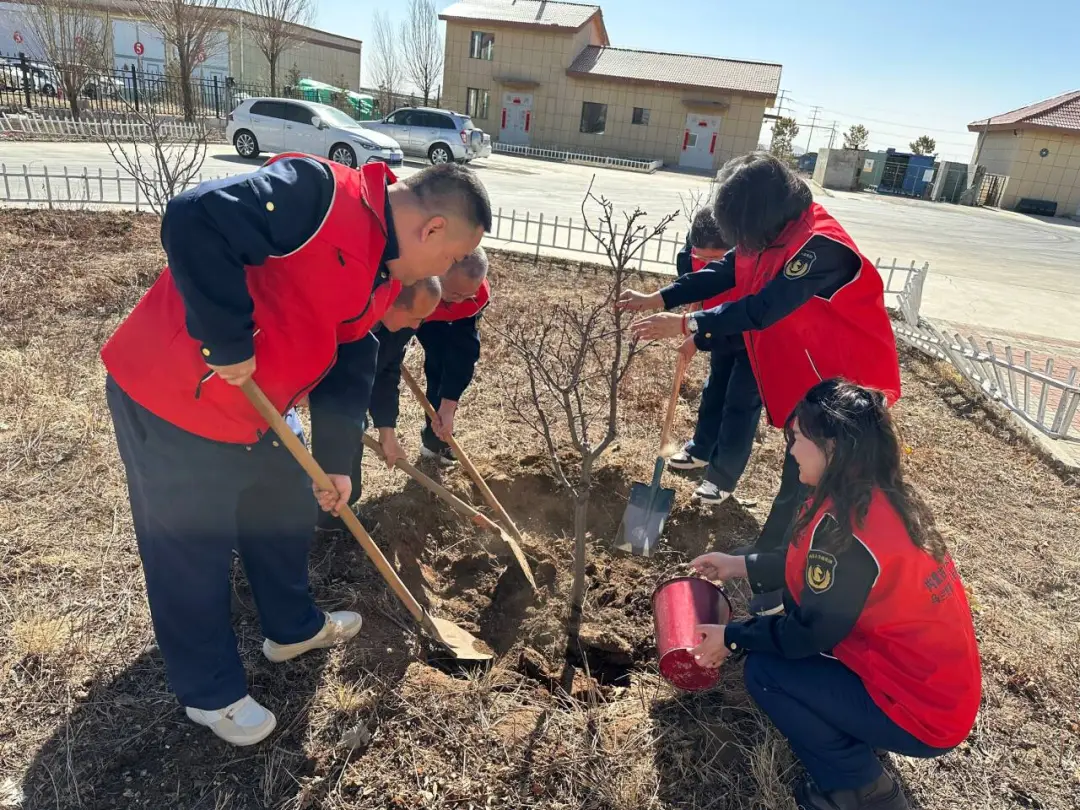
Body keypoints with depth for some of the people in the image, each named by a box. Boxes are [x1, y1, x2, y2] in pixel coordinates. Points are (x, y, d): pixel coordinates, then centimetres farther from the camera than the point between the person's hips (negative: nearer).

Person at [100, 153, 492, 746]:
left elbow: (348, 365, 11)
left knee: (285, 514, 22)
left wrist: (335, 462, 12)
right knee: (193, 553, 6)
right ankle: (210, 692, 28)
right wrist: (229, 344, -28)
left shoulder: (384, 277, 5)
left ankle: (293, 627, 46)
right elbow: (194, 222, -35)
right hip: (171, 400, -9)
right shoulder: (318, 193, -25)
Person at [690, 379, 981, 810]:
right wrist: (740, 564, 16)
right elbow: (810, 565, 13)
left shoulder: (845, 528, -29)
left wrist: (731, 637, -4)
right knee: (799, 595, 12)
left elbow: (807, 633, -18)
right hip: (941, 681, 9)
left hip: (924, 712, -9)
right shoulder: (880, 497, -1)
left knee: (764, 671, -7)